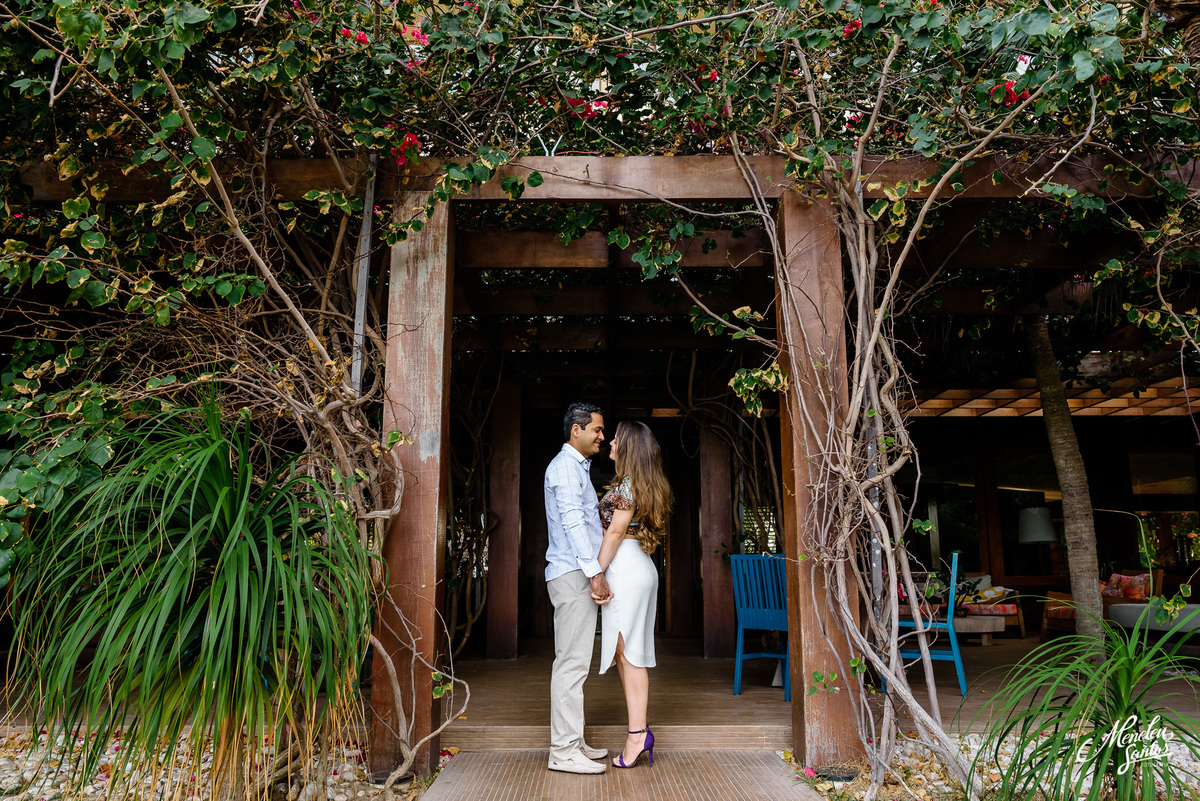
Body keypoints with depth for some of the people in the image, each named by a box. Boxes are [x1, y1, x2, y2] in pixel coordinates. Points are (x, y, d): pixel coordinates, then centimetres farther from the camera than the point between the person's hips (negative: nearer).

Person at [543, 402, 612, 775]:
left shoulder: (577, 467, 23)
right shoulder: (565, 465, -10)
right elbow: (572, 520, -19)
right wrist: (595, 571, -22)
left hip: (578, 574, 10)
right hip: (573, 573, -10)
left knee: (573, 662, 12)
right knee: (572, 663, -9)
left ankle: (572, 743, 19)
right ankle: (564, 751, -4)